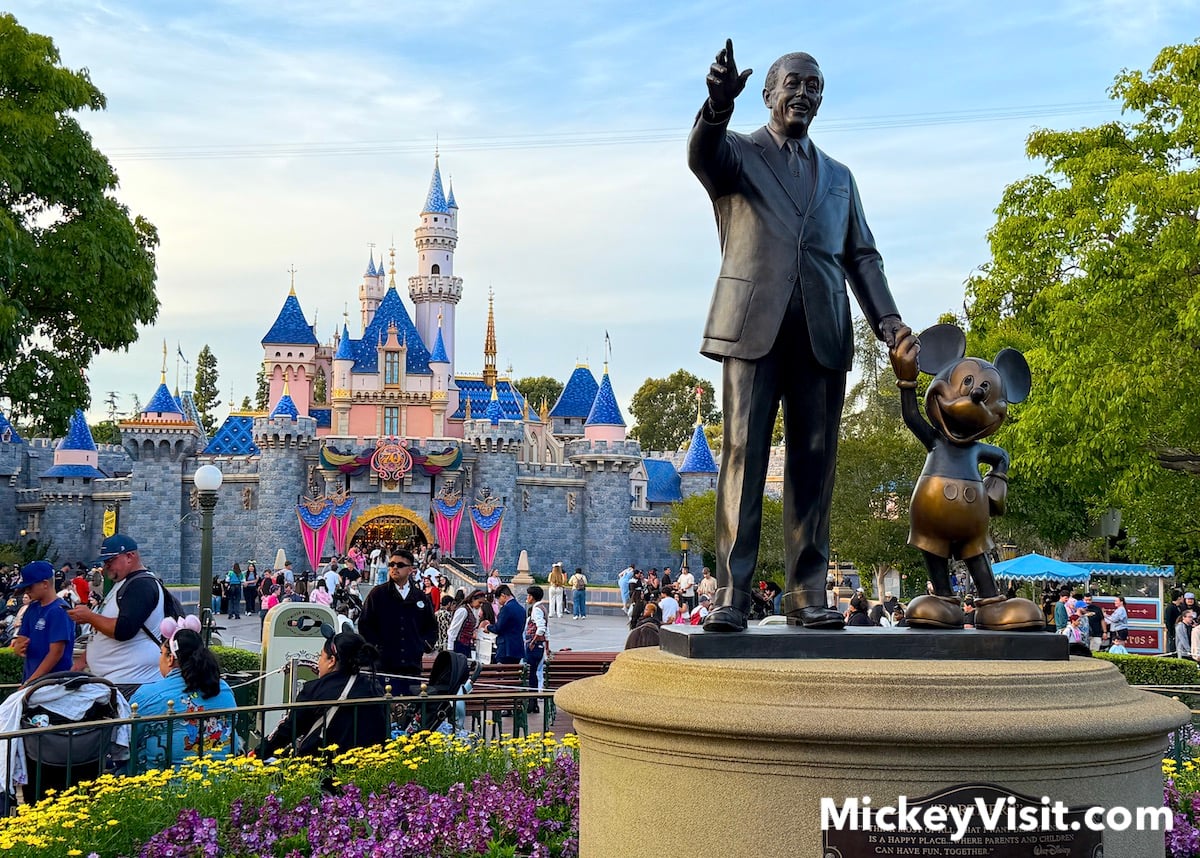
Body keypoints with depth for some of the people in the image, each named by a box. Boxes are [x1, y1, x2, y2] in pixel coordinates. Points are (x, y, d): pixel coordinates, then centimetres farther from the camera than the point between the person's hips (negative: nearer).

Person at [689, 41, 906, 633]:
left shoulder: (838, 178, 26)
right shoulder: (737, 153, 13)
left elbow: (861, 255, 19)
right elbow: (702, 155, -11)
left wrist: (886, 318, 1)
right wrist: (720, 104, -34)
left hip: (822, 333, 4)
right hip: (754, 325, -4)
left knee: (814, 460, 0)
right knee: (743, 453, -9)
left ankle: (807, 593, 2)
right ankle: (731, 593, -10)